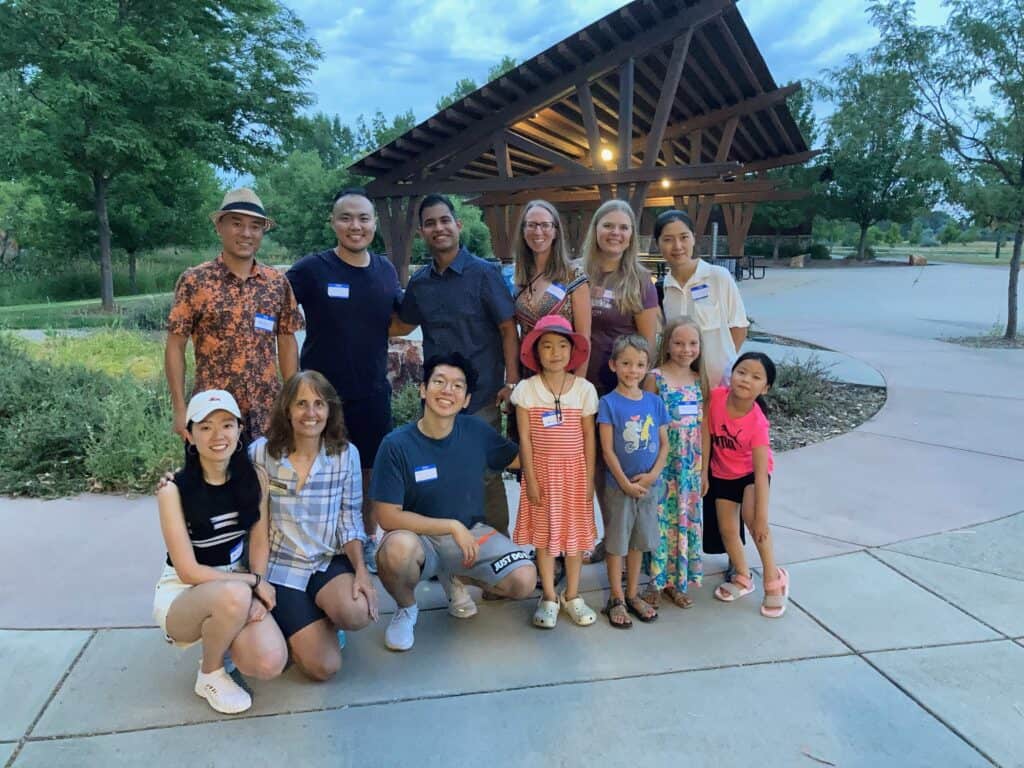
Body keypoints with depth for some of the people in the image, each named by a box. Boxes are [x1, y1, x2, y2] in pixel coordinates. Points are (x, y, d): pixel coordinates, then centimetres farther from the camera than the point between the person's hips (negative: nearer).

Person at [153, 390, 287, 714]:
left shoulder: (251, 477, -5)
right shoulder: (174, 489, -17)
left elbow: (259, 542, -1)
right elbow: (188, 570, -17)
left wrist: (253, 594, -17)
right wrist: (252, 582, -19)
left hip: (237, 585, 3)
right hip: (182, 593, -3)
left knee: (269, 664, -23)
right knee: (233, 595, -38)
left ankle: (222, 635, 12)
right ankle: (210, 674, -7)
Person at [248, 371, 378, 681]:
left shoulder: (346, 454, -5)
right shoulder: (261, 452, -9)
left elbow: (350, 519, -1)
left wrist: (361, 570, -14)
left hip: (331, 561, 1)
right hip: (282, 566, -1)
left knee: (357, 614, -31)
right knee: (325, 666, -11)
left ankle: (324, 619, 7)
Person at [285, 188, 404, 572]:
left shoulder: (385, 270, 4)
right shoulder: (312, 268, -10)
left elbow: (397, 321, 15)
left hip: (373, 392, 4)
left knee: (371, 471, 15)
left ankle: (368, 541, 34)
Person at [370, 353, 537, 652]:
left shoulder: (476, 432, -7)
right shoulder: (397, 445, -17)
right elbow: (388, 517, -18)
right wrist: (453, 526, -21)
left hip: (472, 532, 3)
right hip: (420, 537, -3)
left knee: (524, 581, -19)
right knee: (397, 548, -38)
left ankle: (455, 579, 13)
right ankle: (406, 609, -1)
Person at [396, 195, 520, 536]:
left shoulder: (484, 273, -5)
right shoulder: (419, 281, 8)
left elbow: (508, 329, -7)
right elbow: (403, 326, 22)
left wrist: (511, 382, -12)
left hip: (480, 396, -4)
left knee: (485, 475, 4)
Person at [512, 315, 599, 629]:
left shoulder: (584, 389, -3)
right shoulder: (526, 389, -5)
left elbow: (589, 437, 1)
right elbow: (525, 438, -5)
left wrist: (589, 477, -1)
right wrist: (531, 479, -7)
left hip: (574, 470, 1)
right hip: (542, 470, -1)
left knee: (575, 532, 8)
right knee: (544, 533, 7)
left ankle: (572, 595, 25)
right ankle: (548, 598, 21)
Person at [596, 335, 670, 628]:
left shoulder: (655, 402, 3)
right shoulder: (609, 403, -10)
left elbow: (664, 443, 5)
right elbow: (607, 450, -12)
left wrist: (653, 474, -9)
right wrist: (625, 483, -14)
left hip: (648, 485, 4)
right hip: (618, 486, -4)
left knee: (639, 541, 16)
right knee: (616, 542, 7)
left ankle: (633, 594, 31)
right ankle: (616, 599, 20)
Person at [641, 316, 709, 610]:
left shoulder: (699, 380, 6)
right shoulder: (655, 378, -8)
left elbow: (703, 427, 10)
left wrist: (704, 469, 11)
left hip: (691, 465, 5)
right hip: (662, 464, -5)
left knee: (687, 522, 11)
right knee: (660, 521, 3)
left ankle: (677, 581, 26)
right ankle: (656, 581, 18)